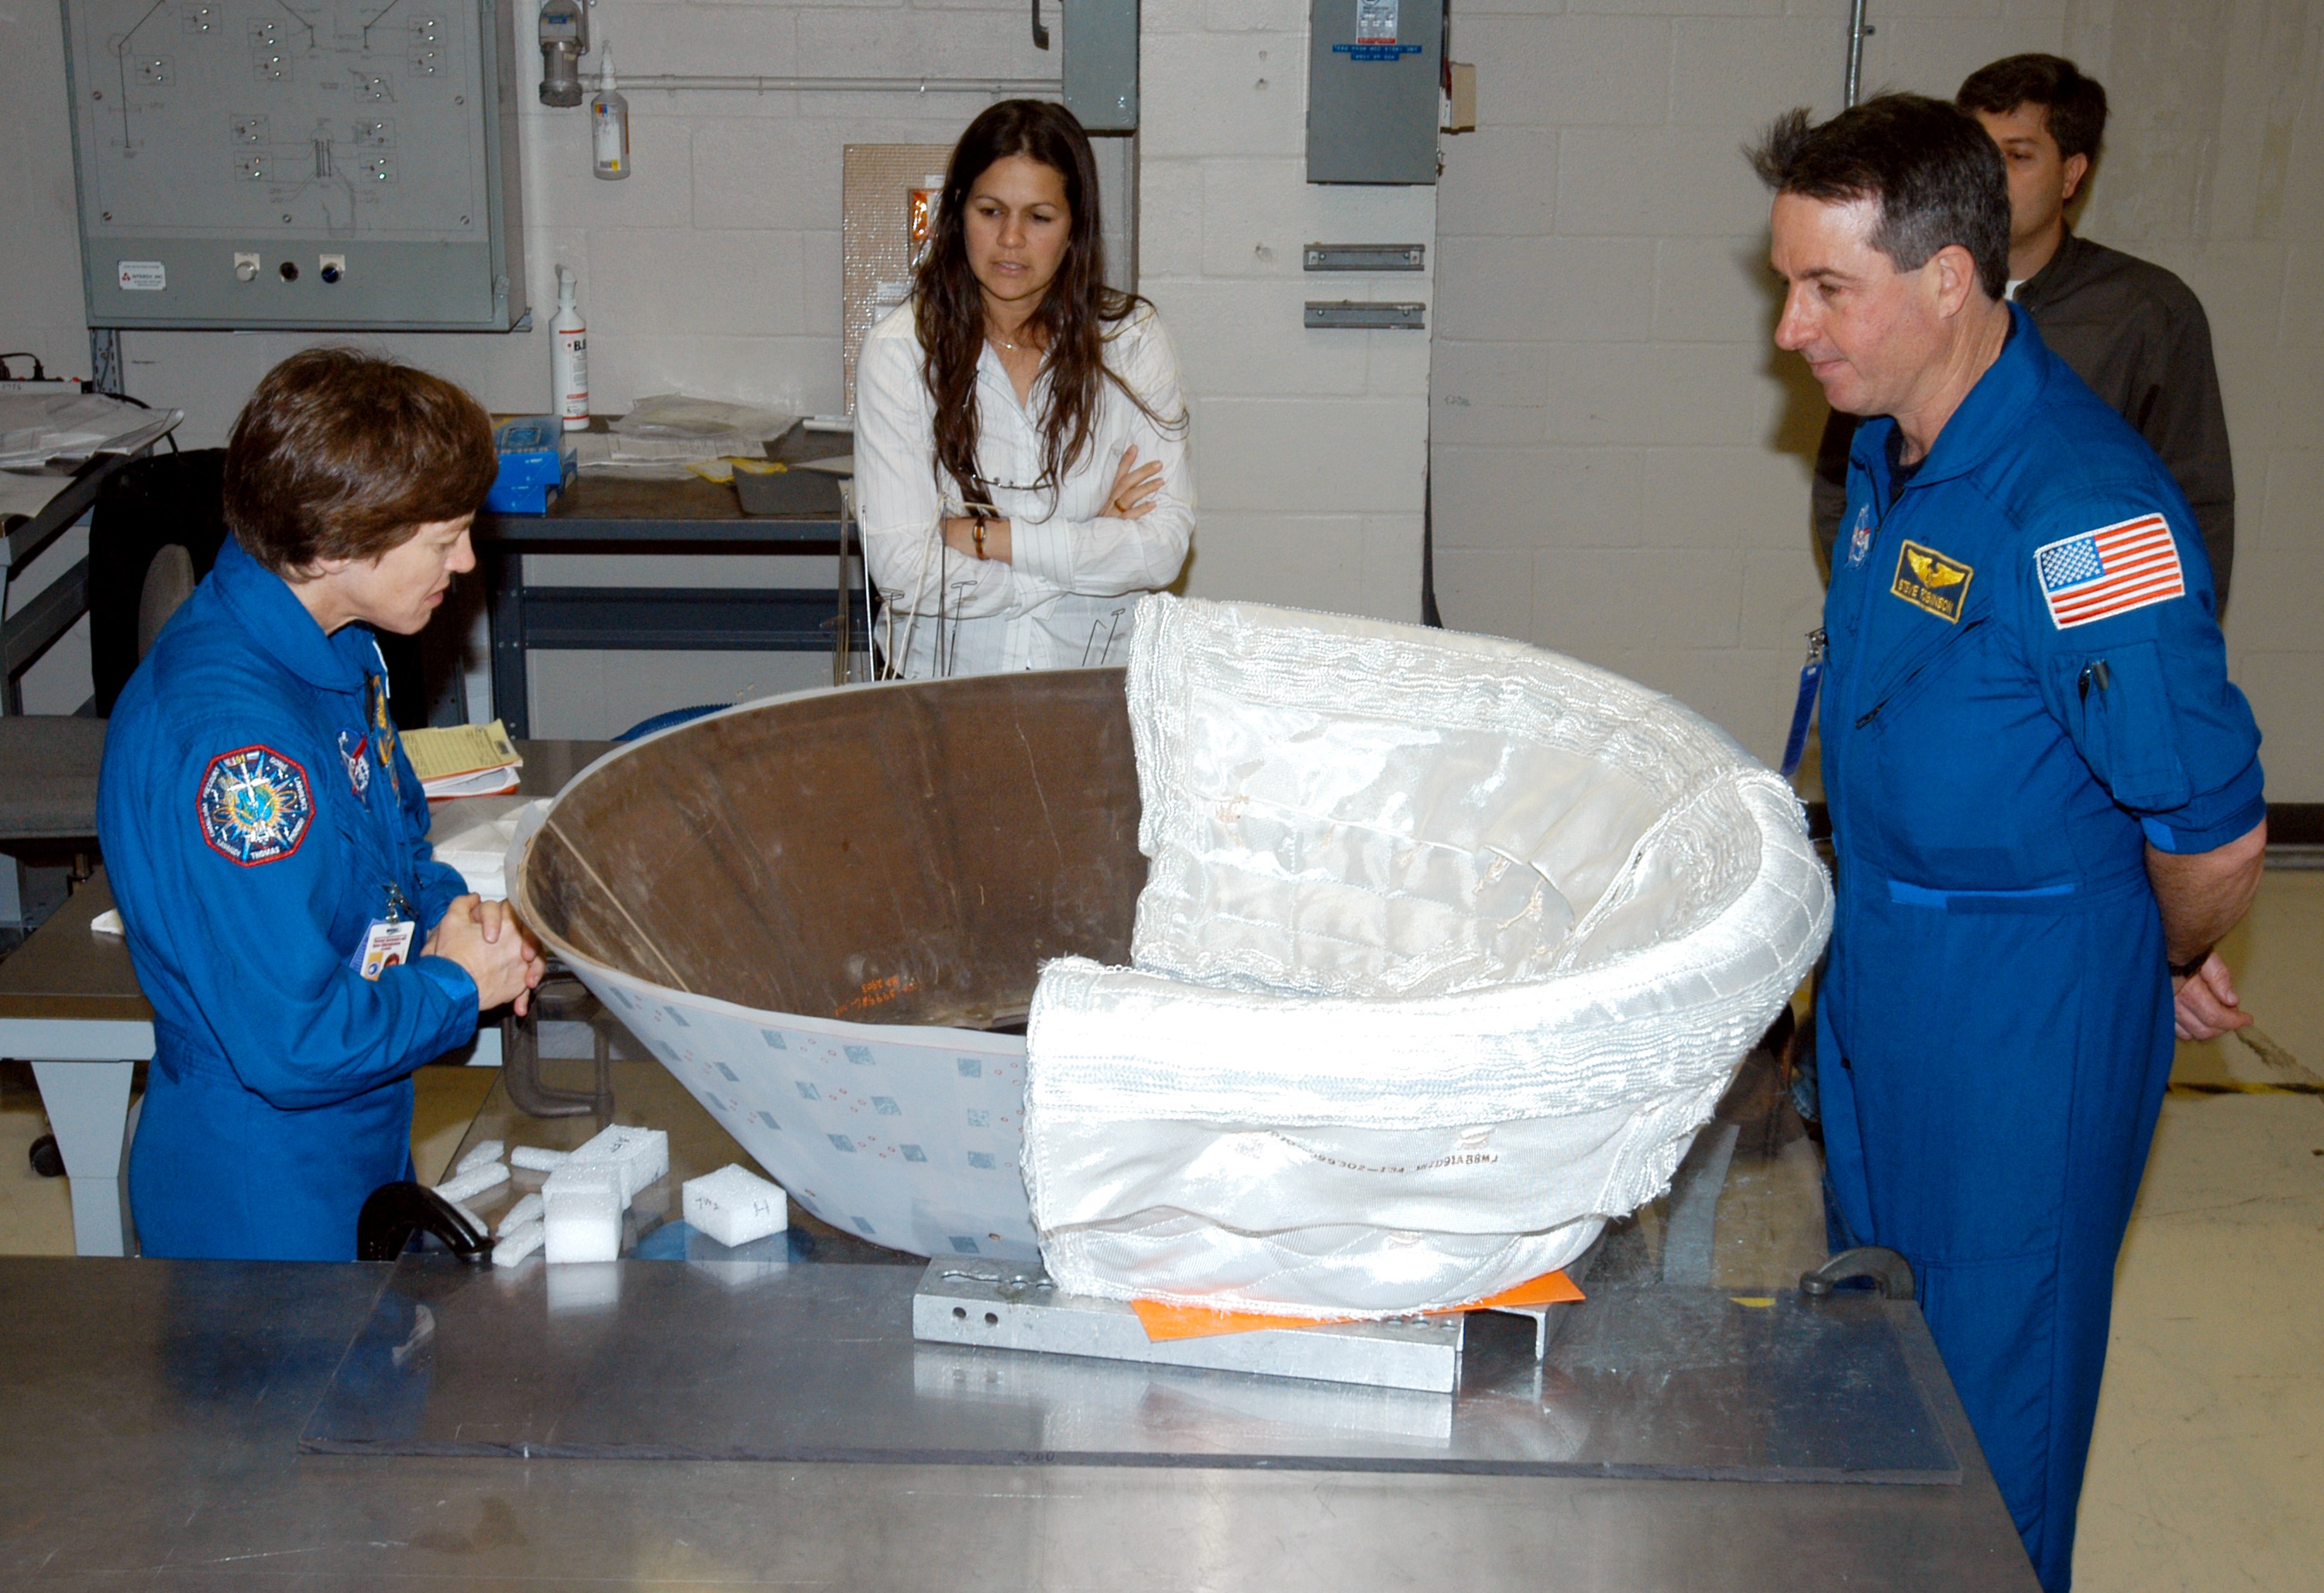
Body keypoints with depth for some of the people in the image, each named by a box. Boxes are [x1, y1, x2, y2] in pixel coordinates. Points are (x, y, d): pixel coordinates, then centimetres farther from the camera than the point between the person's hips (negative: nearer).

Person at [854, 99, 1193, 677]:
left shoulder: (1132, 340, 4)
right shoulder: (898, 352, 0)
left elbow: (1164, 547, -4)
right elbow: (901, 569, -8)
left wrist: (988, 536, -9)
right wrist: (1092, 548, -6)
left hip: (1098, 689, 1)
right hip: (942, 691, -1)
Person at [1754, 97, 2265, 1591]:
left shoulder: (2079, 512, -28)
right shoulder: (1893, 447, 2)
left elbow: (2216, 833, -22)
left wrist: (2171, 969, -3)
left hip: (2025, 1018, -9)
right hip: (1880, 968, 9)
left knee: (1990, 1374, 8)